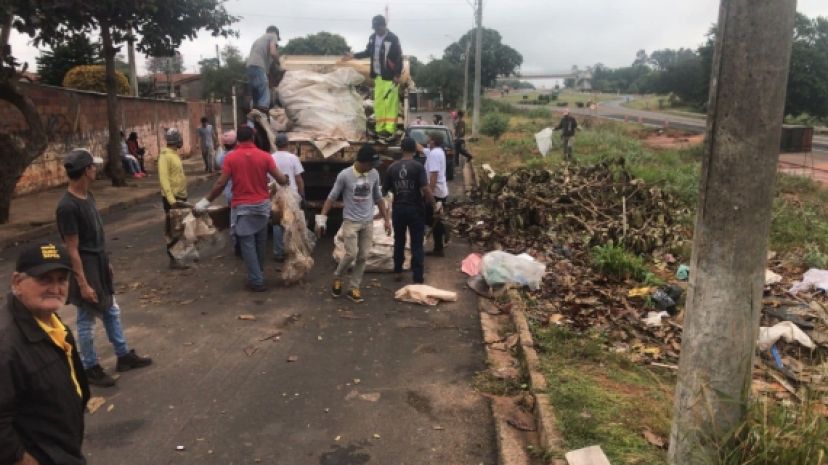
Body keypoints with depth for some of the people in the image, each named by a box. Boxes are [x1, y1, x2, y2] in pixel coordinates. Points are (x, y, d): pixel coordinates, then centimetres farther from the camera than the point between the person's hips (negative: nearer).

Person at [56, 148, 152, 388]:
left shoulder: (88, 195, 4)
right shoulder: (67, 207, -24)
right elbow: (72, 250, -22)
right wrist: (83, 284, -20)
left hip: (100, 264, 9)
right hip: (85, 269, -9)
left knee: (112, 312, 19)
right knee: (87, 321, 6)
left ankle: (124, 355, 34)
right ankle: (90, 368, 21)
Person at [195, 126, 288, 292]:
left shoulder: (231, 158, -8)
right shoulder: (265, 156, -5)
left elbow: (221, 183, -11)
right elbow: (281, 179, -6)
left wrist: (207, 201, 0)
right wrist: (286, 180, 18)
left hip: (242, 206, -3)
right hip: (262, 204, 3)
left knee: (247, 244, 2)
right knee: (260, 242, 17)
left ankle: (256, 281, 1)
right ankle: (259, 274, 32)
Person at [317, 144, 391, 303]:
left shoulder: (374, 174, 0)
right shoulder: (345, 175, -13)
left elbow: (378, 198, 11)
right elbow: (332, 197, -5)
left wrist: (387, 219, 10)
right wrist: (322, 218, -8)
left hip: (368, 222, 4)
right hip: (350, 221, -4)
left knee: (363, 257, 4)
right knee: (351, 254, -11)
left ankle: (353, 288, 16)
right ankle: (337, 278, 17)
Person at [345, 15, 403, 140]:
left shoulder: (393, 38, -11)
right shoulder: (372, 37, 8)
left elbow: (399, 57, -12)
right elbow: (368, 52, 22)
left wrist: (398, 75, -16)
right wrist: (353, 56, 13)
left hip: (390, 76, -7)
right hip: (378, 76, 7)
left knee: (390, 103, -9)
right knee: (378, 103, 8)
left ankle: (389, 129, -9)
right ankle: (380, 128, 15)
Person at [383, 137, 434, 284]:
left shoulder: (392, 167, -1)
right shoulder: (418, 167, -11)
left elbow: (385, 190, 6)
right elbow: (425, 189, -19)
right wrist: (434, 203, -4)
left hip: (398, 208, 3)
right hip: (415, 209, -3)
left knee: (399, 240, 20)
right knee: (417, 244, 2)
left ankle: (398, 271, 30)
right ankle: (418, 278, 2)